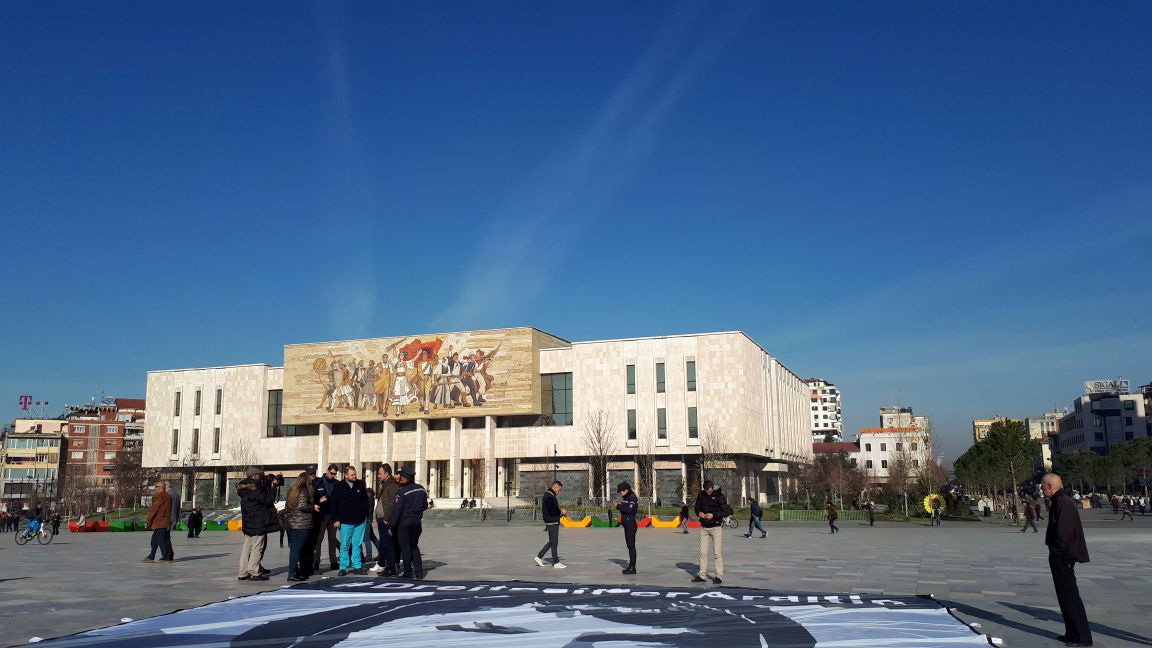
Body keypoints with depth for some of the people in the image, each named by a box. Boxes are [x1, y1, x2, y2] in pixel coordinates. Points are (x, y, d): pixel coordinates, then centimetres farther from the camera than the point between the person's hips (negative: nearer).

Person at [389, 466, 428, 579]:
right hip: (417, 521, 6)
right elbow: (425, 505, 10)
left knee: (405, 548, 5)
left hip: (404, 522, -6)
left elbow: (397, 510, -16)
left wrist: (391, 526, -10)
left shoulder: (402, 491, -16)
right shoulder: (421, 489, 2)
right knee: (414, 547, 16)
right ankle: (419, 573, 11)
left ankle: (408, 573, 9)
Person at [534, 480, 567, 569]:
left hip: (550, 522, 10)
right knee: (554, 543, -2)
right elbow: (552, 511, -25)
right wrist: (561, 512, -10)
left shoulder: (547, 495, 15)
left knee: (551, 542, 17)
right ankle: (556, 563, 5)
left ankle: (539, 557, 20)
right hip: (552, 523, -10)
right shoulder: (550, 497, -19)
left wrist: (559, 513, 12)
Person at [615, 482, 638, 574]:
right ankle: (631, 566, 20)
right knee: (629, 545, 13)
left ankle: (633, 568, -6)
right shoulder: (626, 498, 15)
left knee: (631, 546, -8)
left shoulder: (632, 498, -14)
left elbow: (629, 510, -26)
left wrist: (619, 506, -16)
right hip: (627, 525, 10)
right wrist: (619, 505, 3)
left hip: (631, 524, -10)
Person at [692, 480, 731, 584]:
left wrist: (713, 515, -21)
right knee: (703, 552, 6)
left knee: (717, 552, -2)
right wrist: (699, 513, -8)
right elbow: (697, 507, 15)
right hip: (704, 527, 4)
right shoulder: (701, 495, 3)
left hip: (716, 527, -4)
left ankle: (719, 576, 5)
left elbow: (727, 511, -12)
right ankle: (702, 575, 13)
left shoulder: (720, 496, -11)